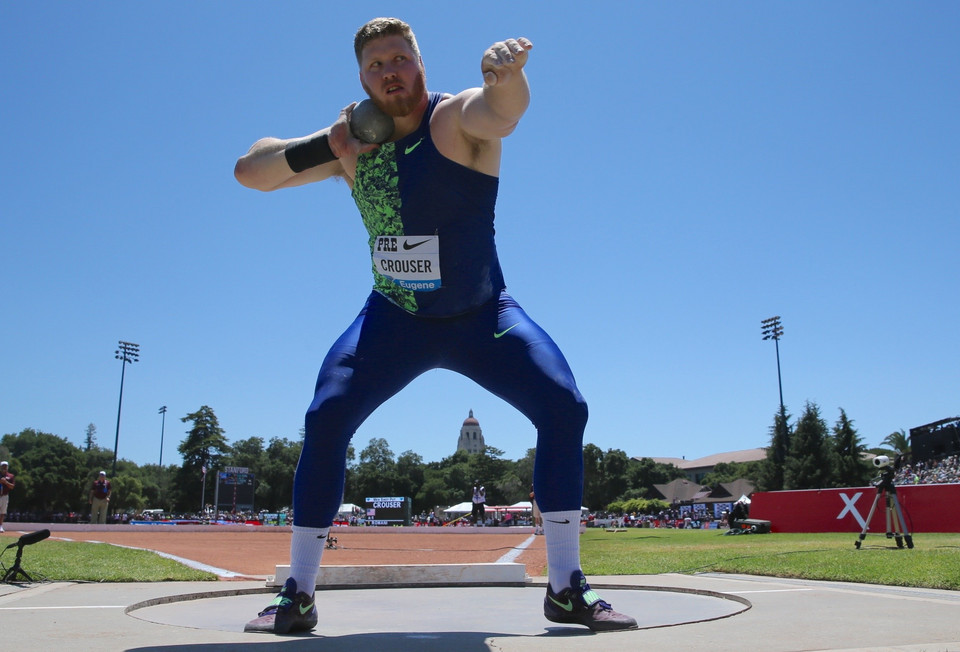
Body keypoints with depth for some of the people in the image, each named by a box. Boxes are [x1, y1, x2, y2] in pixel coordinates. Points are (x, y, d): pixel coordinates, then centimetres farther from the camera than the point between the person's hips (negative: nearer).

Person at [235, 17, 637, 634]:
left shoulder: (460, 116, -14)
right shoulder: (352, 141, -2)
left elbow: (503, 110, -40)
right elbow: (247, 171, -2)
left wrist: (506, 73, -65)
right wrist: (323, 148, -20)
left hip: (482, 315, -2)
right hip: (395, 319, 2)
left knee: (565, 406, -20)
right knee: (325, 418, -17)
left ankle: (567, 589, -5)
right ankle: (297, 596, 0)